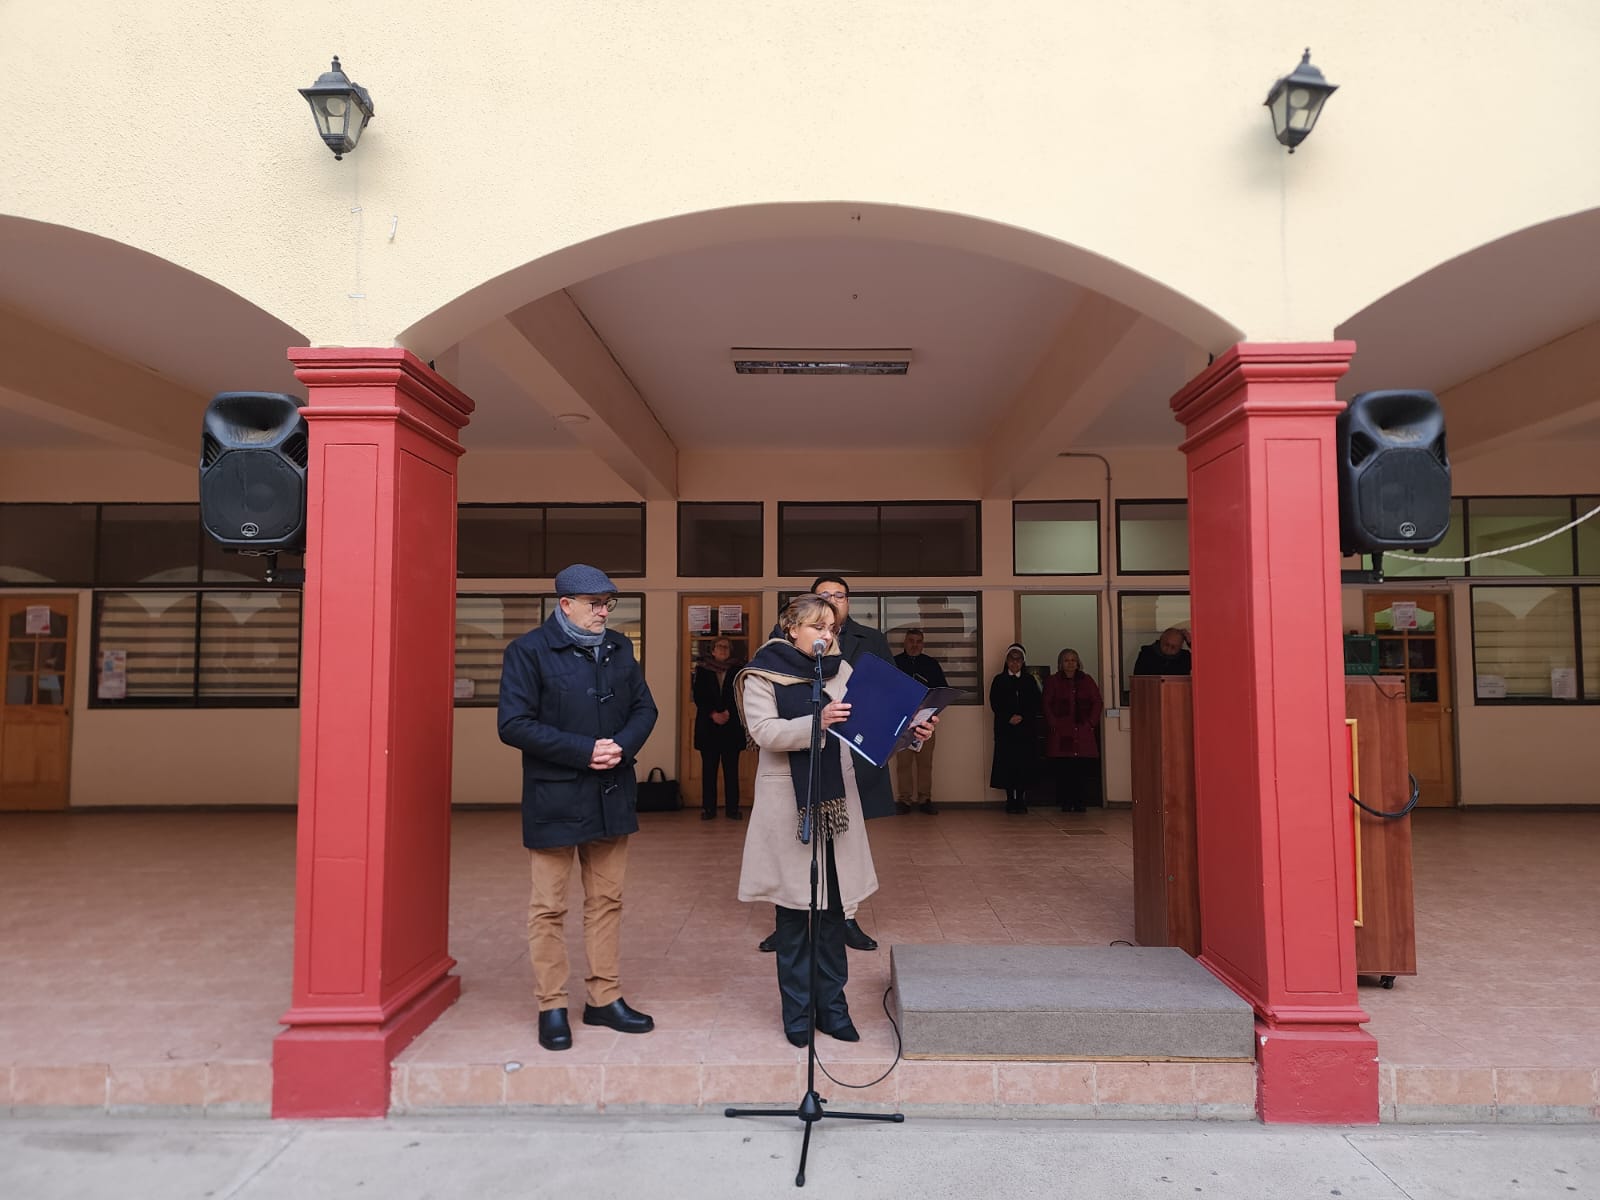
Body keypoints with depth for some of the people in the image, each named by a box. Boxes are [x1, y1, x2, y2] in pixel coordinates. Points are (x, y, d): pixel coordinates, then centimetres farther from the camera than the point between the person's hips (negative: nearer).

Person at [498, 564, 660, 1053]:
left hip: (612, 795, 5)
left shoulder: (619, 648, 8)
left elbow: (644, 708, 10)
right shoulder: (528, 651, -9)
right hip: (554, 798, -5)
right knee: (549, 907, 5)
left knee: (607, 899, 13)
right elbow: (514, 724, -15)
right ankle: (552, 1007, 18)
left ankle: (605, 998, 25)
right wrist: (584, 751, -19)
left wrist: (623, 745, -11)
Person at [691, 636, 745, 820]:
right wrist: (713, 714, -10)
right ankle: (708, 808, 5)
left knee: (731, 769, 0)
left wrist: (728, 712, -11)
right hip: (708, 727, 0)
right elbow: (698, 696, 2)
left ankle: (733, 808, 3)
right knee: (709, 768, 1)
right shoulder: (702, 670, 9)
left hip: (732, 727, 0)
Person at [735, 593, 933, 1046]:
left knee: (832, 908, 9)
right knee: (794, 912, 5)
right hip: (788, 805, -4)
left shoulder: (840, 671, 8)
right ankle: (797, 1012, 20)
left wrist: (910, 732, -16)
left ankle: (832, 1006, 23)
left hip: (835, 801, 4)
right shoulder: (762, 674, -4)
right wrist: (818, 722, -30)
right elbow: (764, 731, -17)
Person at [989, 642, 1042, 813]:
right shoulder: (999, 680, 9)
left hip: (1025, 729, 1)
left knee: (1024, 764, -2)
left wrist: (1022, 717, -10)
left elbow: (1037, 704, 5)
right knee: (1007, 764, -5)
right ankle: (1010, 800, 1)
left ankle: (1021, 800, 4)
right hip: (1005, 729, -1)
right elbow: (994, 704, 1)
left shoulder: (1029, 680, 13)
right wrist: (1009, 718, -13)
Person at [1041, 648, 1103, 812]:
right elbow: (1047, 705, 4)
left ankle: (1081, 802, 2)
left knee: (1083, 769, -4)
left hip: (1083, 731, 2)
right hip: (1061, 733, -2)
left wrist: (1091, 723, -1)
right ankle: (1066, 802, 1)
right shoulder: (1052, 682, 8)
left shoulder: (1087, 681, 14)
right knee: (1063, 770, -6)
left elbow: (1096, 702, 10)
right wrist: (1054, 725, -6)